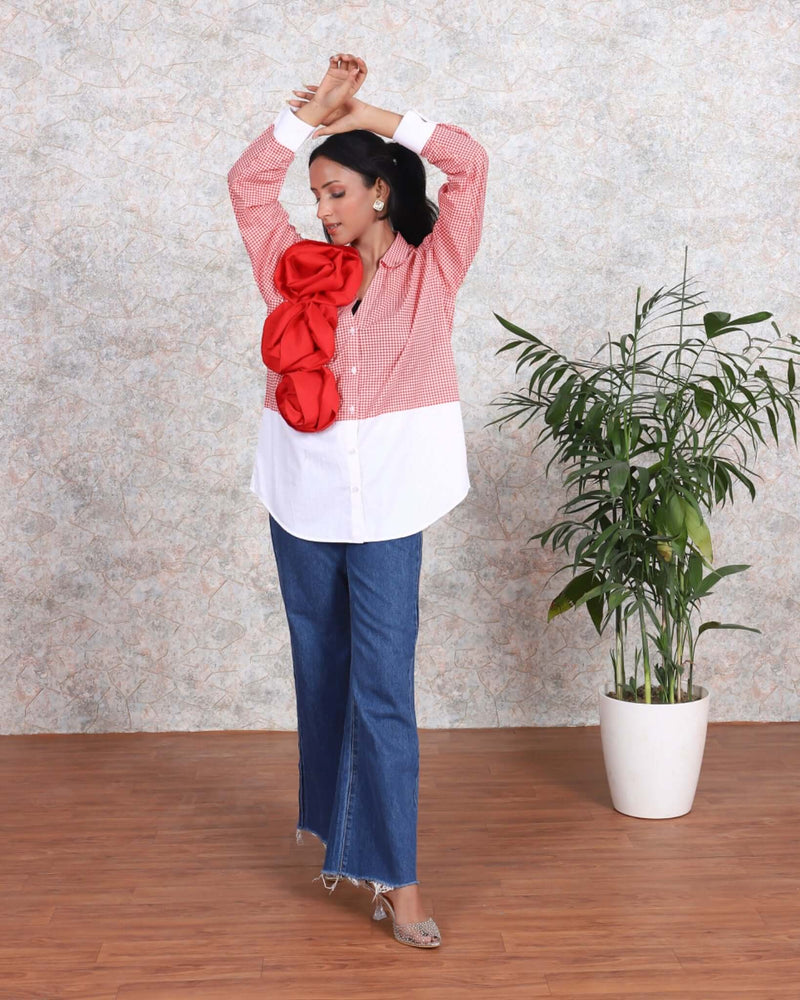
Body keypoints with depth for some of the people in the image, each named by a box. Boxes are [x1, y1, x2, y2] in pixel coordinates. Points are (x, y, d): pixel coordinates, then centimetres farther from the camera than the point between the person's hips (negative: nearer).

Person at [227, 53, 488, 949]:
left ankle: (395, 878, 3)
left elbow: (469, 161, -4)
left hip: (386, 497, -4)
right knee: (321, 674, 14)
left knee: (382, 689, -5)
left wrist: (363, 114, 1)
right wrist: (315, 110, 8)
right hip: (302, 493, 4)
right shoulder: (295, 268, 9)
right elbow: (246, 181, 13)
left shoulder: (430, 269, 2)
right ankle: (339, 840, 30)